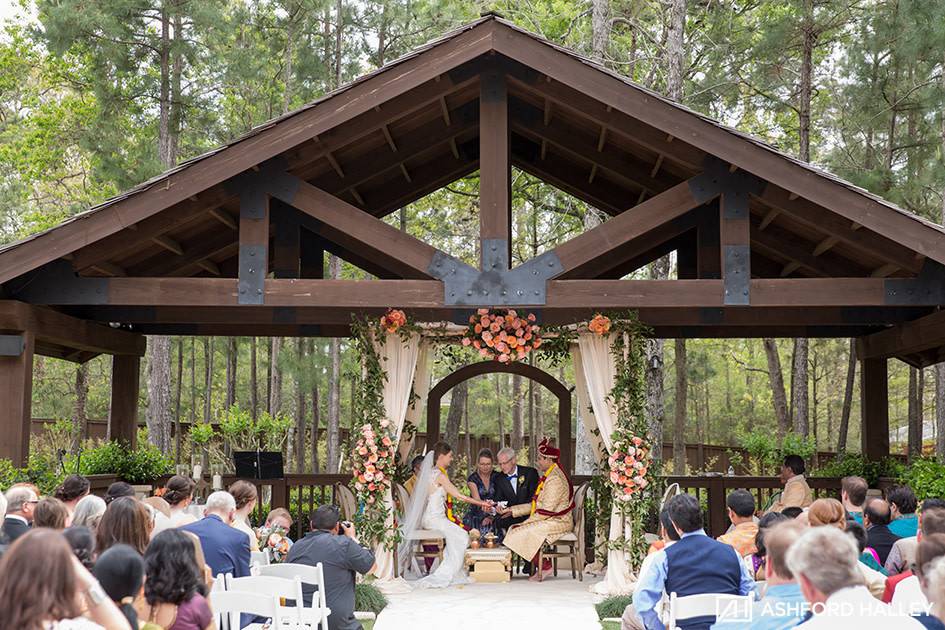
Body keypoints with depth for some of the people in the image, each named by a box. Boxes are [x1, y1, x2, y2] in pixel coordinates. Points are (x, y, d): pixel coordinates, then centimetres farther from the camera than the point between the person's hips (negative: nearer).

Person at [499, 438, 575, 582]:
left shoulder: (554, 479, -18)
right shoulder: (548, 476, 15)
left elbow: (547, 510, -22)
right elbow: (536, 505, 16)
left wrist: (526, 522, -17)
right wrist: (512, 510, 10)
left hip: (557, 522, -10)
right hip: (550, 521, 10)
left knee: (522, 532, -22)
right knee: (514, 530, -1)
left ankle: (544, 566, -8)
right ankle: (543, 565, -4)